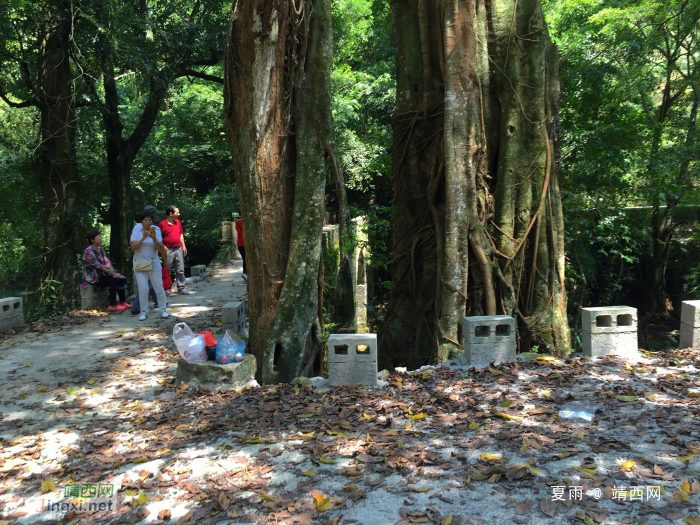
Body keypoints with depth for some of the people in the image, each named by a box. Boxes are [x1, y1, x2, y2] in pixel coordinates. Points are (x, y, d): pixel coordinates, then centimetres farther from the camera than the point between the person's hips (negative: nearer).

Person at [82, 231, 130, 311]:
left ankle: (122, 302, 2)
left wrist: (111, 269, -22)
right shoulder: (89, 251, -17)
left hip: (101, 274, 9)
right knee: (113, 280, -26)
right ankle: (113, 305, -23)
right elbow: (97, 266, -22)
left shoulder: (101, 249, 10)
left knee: (122, 278, -3)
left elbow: (106, 262, 1)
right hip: (92, 277, -9)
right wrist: (112, 273, -22)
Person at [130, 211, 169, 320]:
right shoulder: (137, 229, -3)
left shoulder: (156, 229, -3)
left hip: (154, 263, 1)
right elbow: (133, 247, -13)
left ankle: (163, 309, 17)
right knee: (143, 289, -4)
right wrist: (143, 238, -24)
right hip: (140, 263, 0)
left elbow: (160, 248, -10)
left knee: (159, 288, 3)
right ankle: (144, 312, 8)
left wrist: (154, 239, -26)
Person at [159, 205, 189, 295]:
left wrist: (183, 246, 13)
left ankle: (181, 288, 14)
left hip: (178, 249, 6)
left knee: (180, 270, 7)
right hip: (168, 250, -5)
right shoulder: (162, 224, -9)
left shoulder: (178, 222, 10)